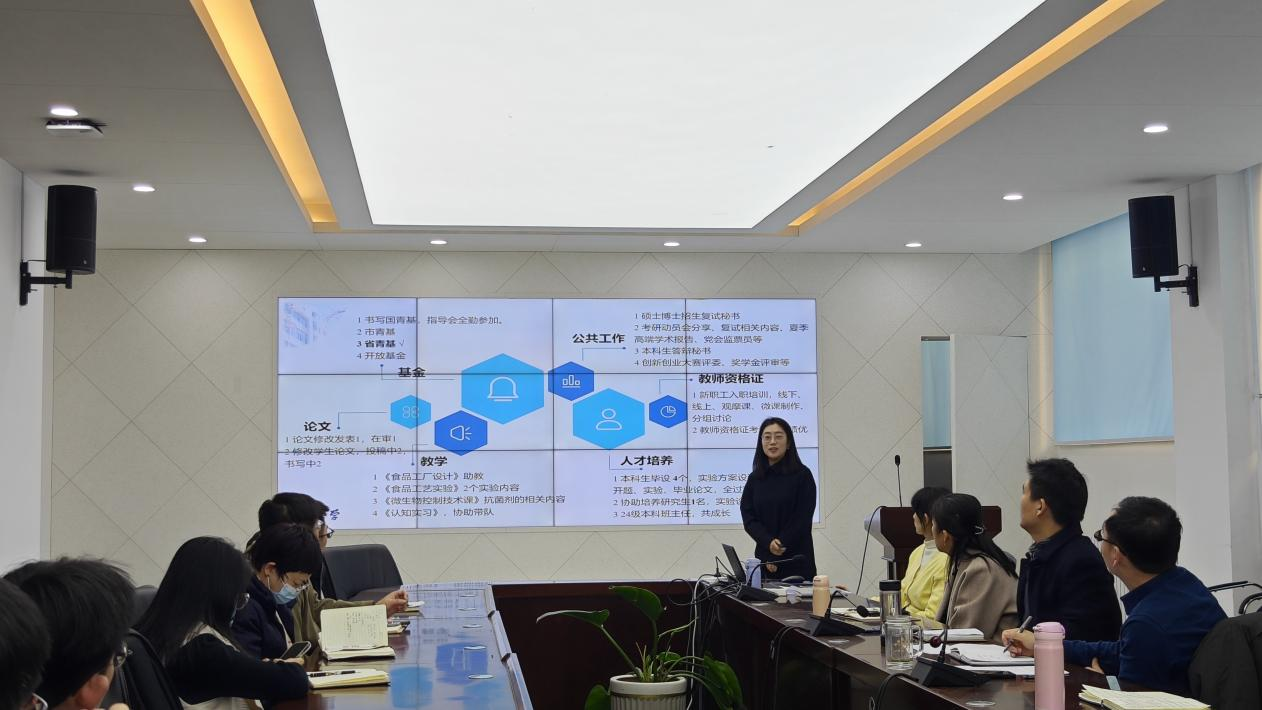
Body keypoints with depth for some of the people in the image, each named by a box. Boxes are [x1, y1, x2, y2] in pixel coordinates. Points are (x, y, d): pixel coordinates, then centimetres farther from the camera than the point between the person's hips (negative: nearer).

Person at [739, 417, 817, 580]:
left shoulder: (802, 475, -2)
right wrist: (769, 543, -15)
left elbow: (802, 519, -6)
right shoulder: (754, 479, 9)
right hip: (764, 561, 3)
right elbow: (748, 518, 2)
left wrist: (779, 548, -11)